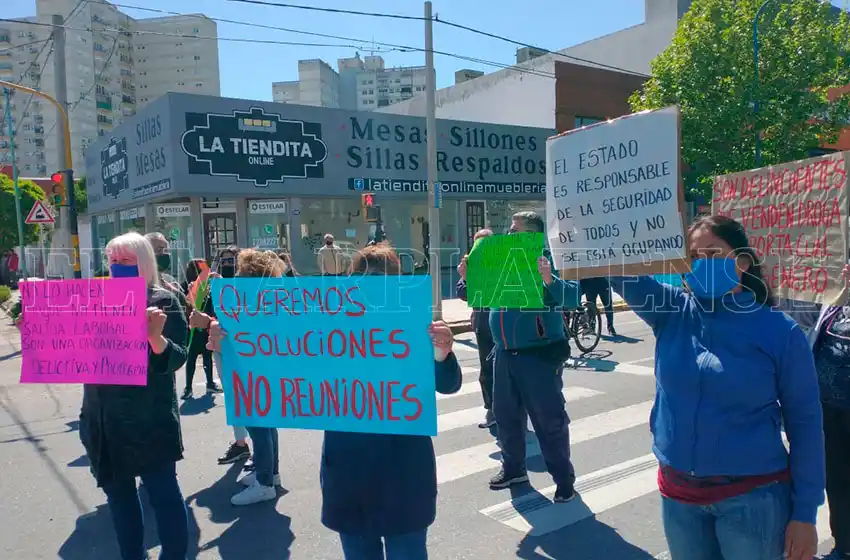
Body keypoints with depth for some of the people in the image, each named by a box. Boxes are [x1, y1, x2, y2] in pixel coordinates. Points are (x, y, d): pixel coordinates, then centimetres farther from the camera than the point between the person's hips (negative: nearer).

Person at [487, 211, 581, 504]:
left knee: (549, 420, 1)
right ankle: (513, 468, 36)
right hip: (505, 354, 7)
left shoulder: (548, 260, -10)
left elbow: (572, 298, -22)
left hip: (539, 354, -7)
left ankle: (564, 479, 16)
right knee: (505, 415, 17)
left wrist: (550, 280, -39)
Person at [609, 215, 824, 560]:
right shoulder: (672, 313, -2)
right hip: (678, 493, 3)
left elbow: (804, 423, -5)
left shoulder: (779, 331, -8)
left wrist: (805, 513, -5)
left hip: (752, 497, -3)